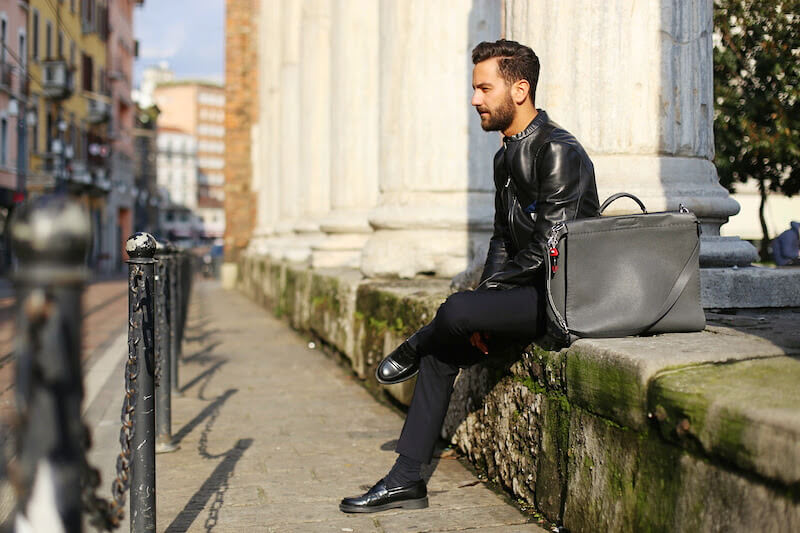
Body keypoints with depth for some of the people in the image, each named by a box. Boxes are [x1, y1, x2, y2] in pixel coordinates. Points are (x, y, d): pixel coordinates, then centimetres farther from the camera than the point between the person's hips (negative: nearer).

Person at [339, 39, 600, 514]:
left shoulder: (558, 152, -17)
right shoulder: (506, 157, 14)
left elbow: (549, 248, -22)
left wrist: (487, 294, -13)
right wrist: (485, 296, 0)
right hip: (528, 294, 9)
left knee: (455, 312, -26)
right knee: (443, 352, 2)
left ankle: (413, 350, 10)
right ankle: (406, 479, 6)